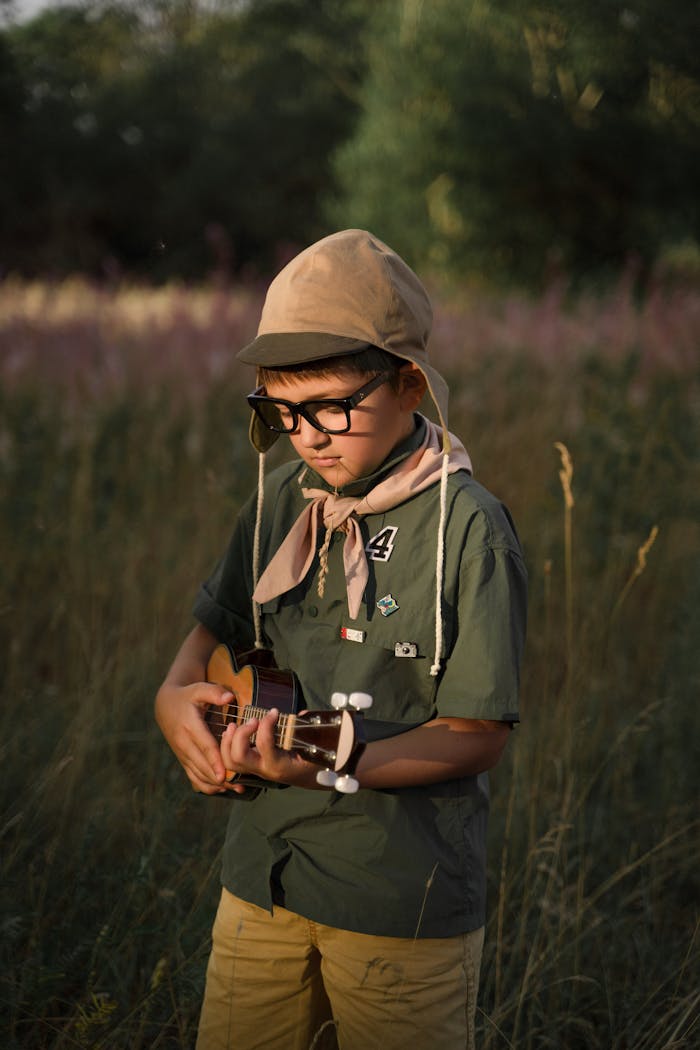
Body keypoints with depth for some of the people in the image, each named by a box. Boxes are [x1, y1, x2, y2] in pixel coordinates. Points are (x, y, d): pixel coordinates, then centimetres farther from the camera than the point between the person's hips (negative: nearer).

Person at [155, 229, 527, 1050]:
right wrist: (175, 695, -3)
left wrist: (324, 765, -28)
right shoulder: (281, 502, 3)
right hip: (263, 875, 6)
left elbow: (477, 734, -15)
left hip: (404, 900, -5)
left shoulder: (467, 529, -16)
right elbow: (219, 625, 19)